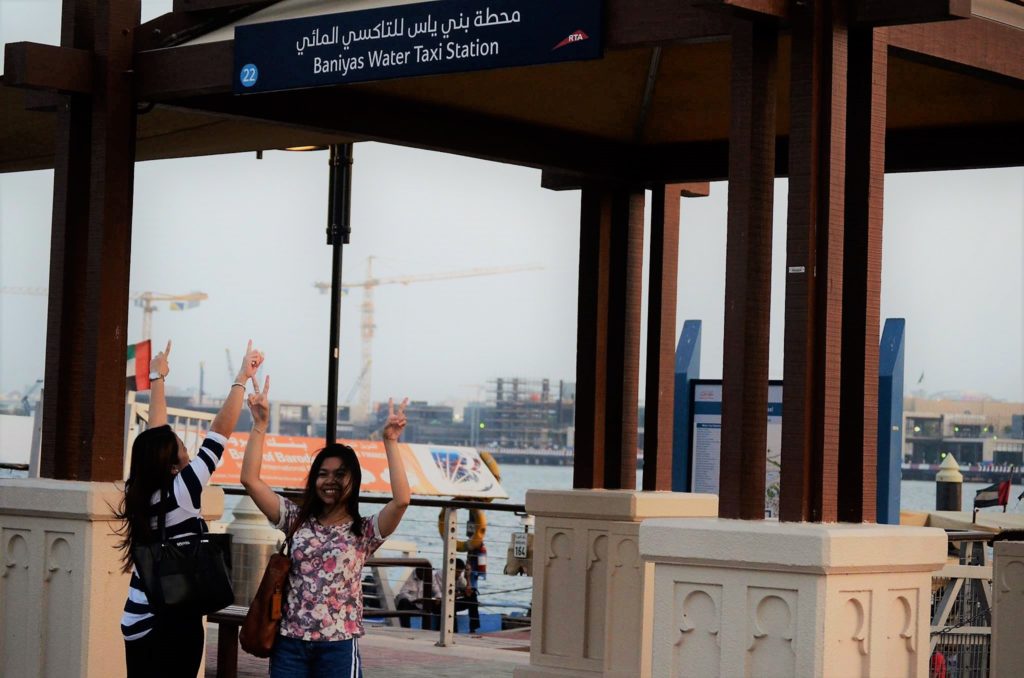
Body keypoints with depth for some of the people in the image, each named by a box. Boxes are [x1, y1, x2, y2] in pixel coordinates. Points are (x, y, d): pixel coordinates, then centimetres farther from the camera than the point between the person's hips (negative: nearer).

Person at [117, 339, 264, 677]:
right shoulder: (179, 494, -17)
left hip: (138, 622, 8)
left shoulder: (143, 490, 1)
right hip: (171, 624, -8)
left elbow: (156, 433, 14)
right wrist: (242, 378, -12)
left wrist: (157, 378, 25)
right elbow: (219, 434, -17)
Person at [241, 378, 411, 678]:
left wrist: (390, 442, -16)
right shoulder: (296, 520, 8)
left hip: (338, 647, -2)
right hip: (289, 643, 2)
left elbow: (401, 499, -17)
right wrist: (260, 424, -5)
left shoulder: (365, 531, 1)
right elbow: (250, 480, 1)